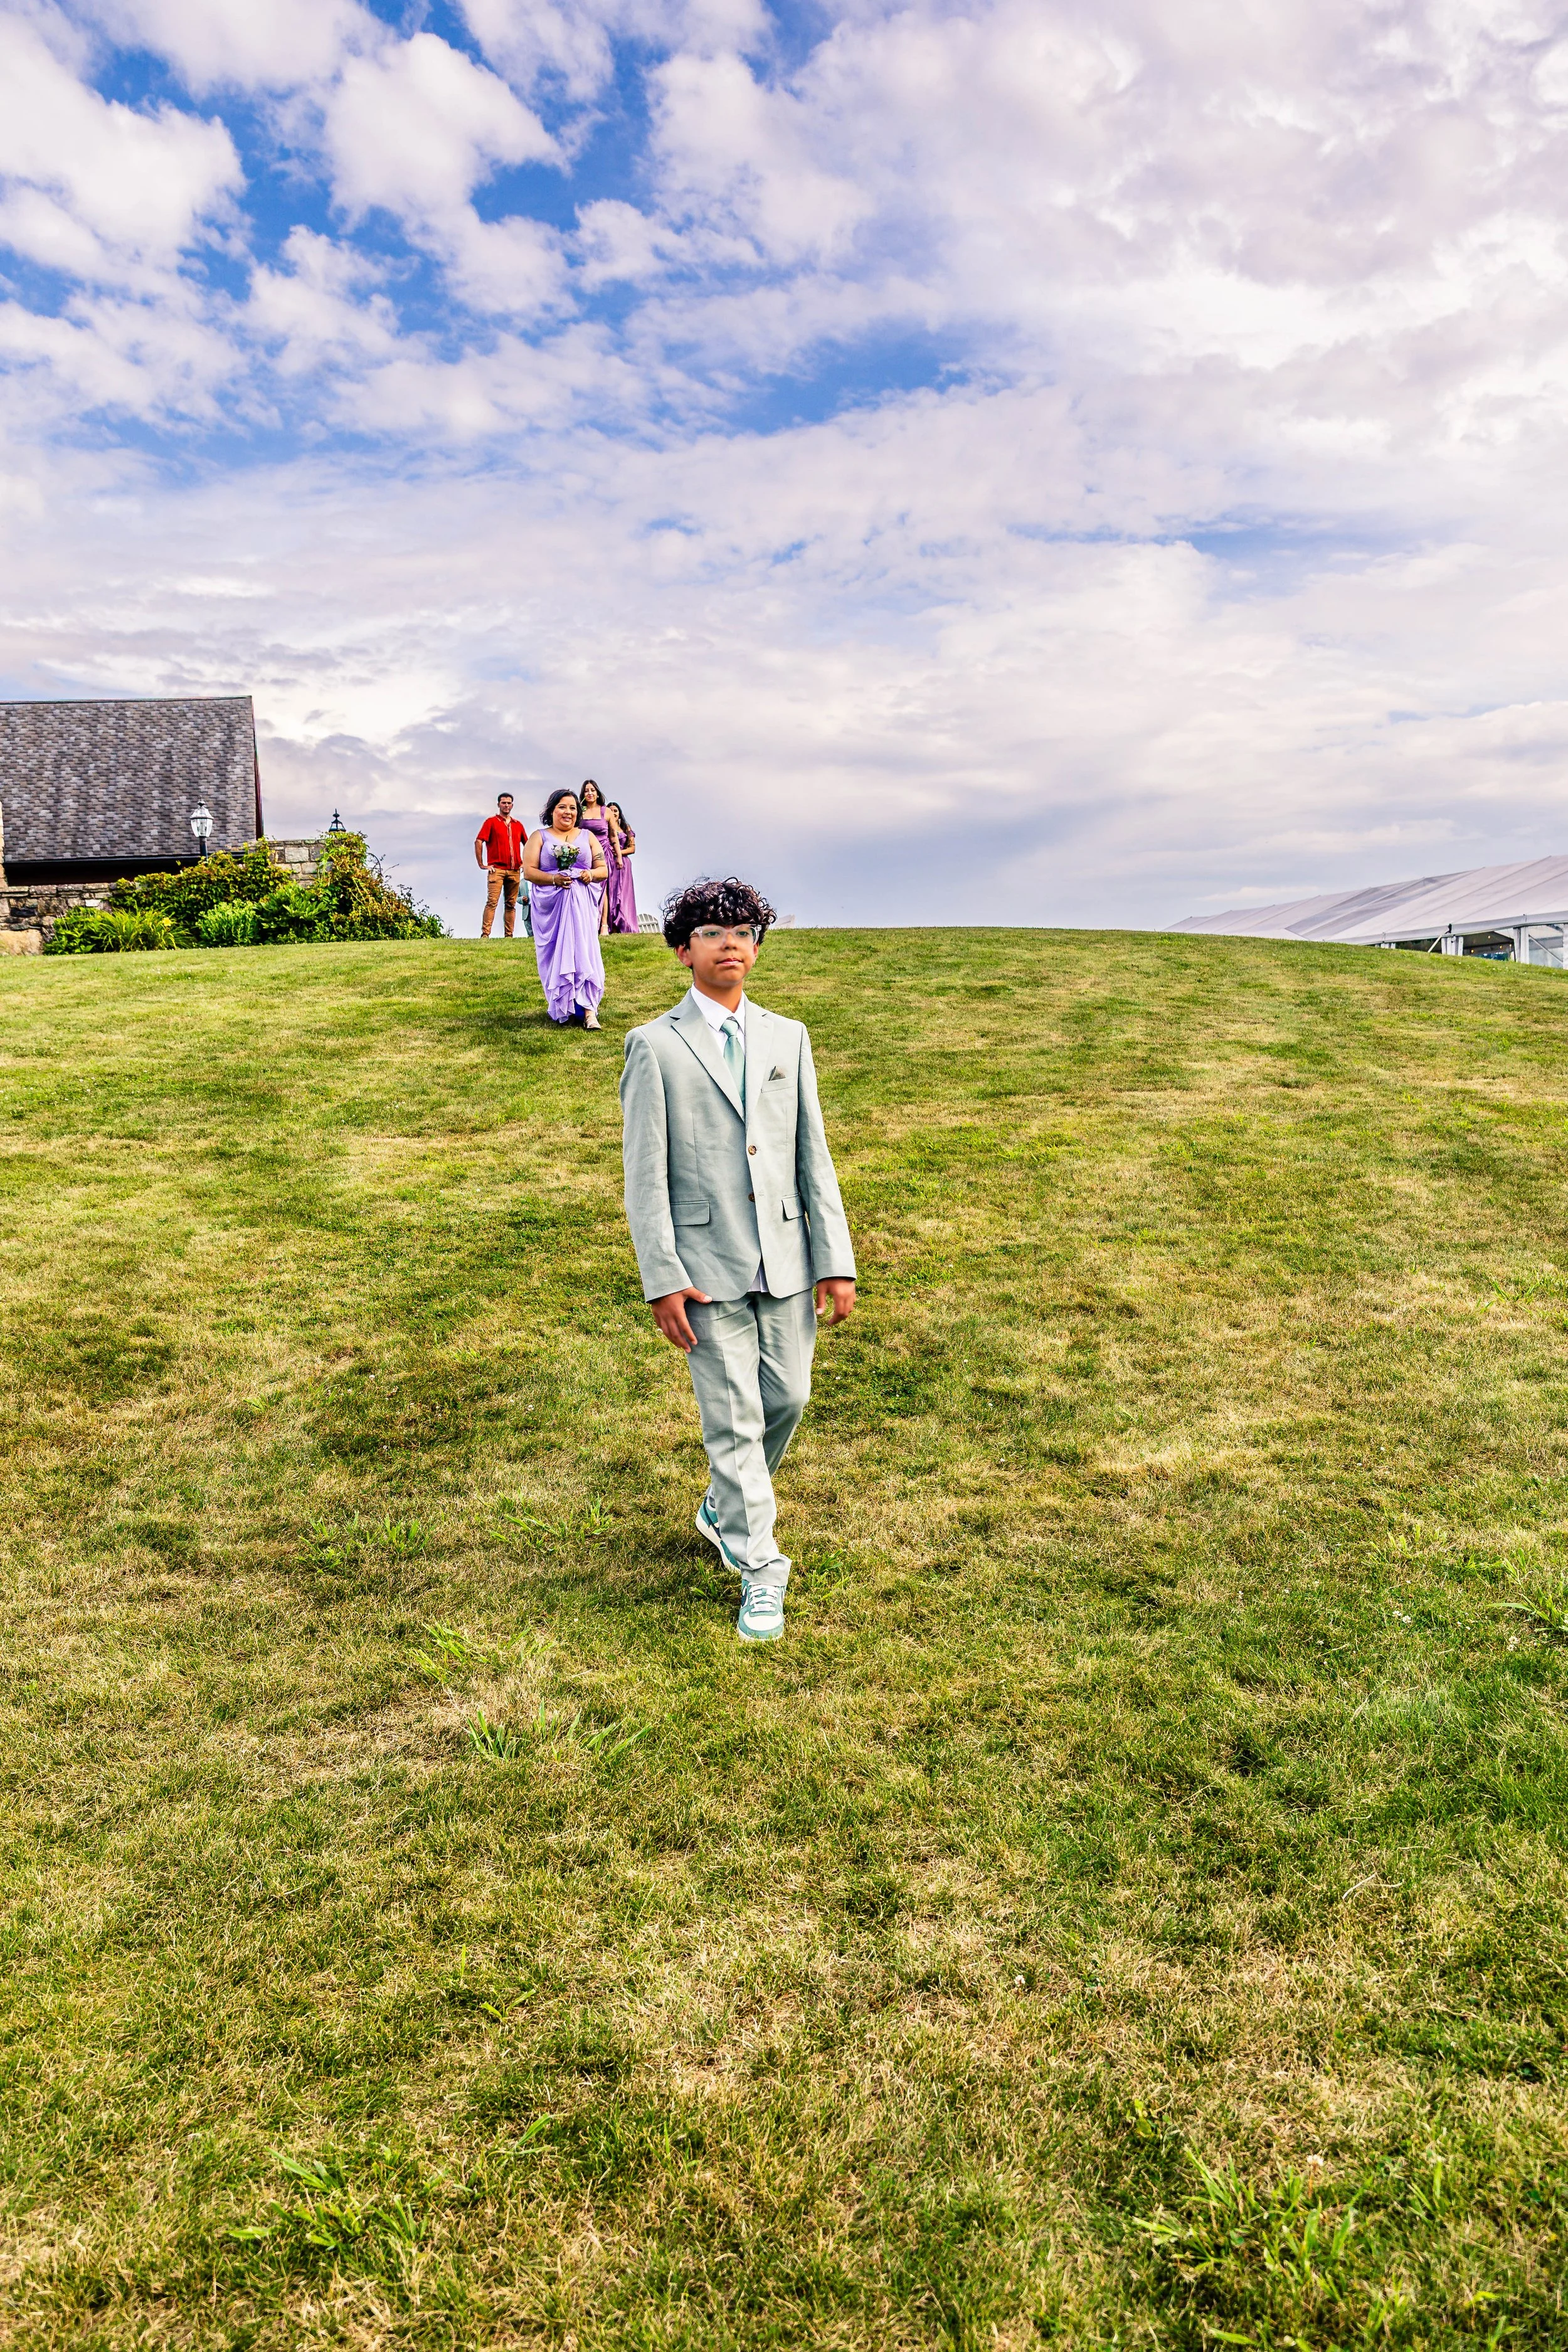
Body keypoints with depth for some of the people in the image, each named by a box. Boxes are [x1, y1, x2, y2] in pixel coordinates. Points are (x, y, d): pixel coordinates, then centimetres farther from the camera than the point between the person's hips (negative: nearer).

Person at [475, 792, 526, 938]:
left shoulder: (517, 825, 16)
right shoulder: (491, 822, 4)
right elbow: (478, 842, -3)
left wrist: (524, 863, 17)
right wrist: (481, 864, -8)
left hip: (515, 871, 4)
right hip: (497, 869, -4)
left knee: (511, 904, 5)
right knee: (492, 902, -13)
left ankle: (509, 935, 7)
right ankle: (485, 934, -18)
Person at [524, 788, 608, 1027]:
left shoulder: (587, 837, 16)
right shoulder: (539, 837, 9)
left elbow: (603, 871, 15)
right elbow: (529, 871, 0)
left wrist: (591, 874, -8)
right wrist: (554, 879, -15)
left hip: (580, 904, 1)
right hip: (550, 906, -1)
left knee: (583, 950, -11)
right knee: (554, 954, -2)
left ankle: (589, 1010, -17)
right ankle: (559, 1009, 6)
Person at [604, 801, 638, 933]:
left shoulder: (626, 828, 16)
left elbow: (632, 848, 11)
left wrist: (619, 853, -5)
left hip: (622, 864, 3)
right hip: (608, 862, -3)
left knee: (622, 894, -5)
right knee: (609, 892, -11)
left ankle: (621, 926, -8)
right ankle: (609, 927, -17)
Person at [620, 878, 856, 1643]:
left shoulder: (788, 1037, 9)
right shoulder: (655, 1046, -3)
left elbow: (813, 1158, 7)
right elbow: (645, 1175, -5)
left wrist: (836, 1262, 3)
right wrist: (662, 1279, -11)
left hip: (786, 1261, 4)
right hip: (709, 1266, -4)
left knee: (787, 1400, 12)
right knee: (733, 1419, 0)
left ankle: (724, 1508, 38)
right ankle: (758, 1568, 14)